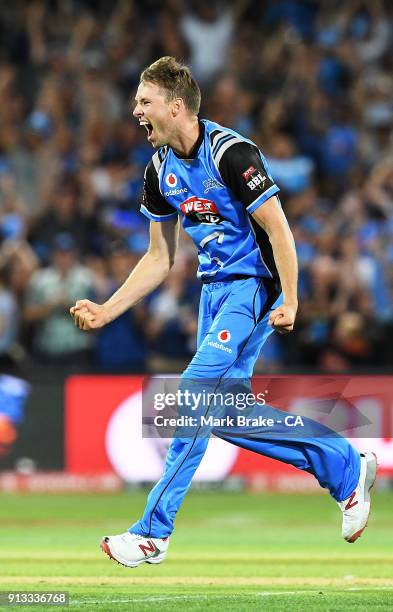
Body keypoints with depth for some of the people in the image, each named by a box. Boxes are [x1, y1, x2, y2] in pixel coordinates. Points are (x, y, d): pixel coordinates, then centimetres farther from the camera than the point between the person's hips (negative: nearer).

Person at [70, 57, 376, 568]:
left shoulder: (231, 153, -18)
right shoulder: (161, 171, 6)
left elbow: (278, 229, -16)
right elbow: (160, 258, 13)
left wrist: (289, 302, -21)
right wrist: (106, 311, 6)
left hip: (254, 285, -9)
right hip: (215, 287, 9)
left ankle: (153, 533, -14)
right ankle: (345, 467, 21)